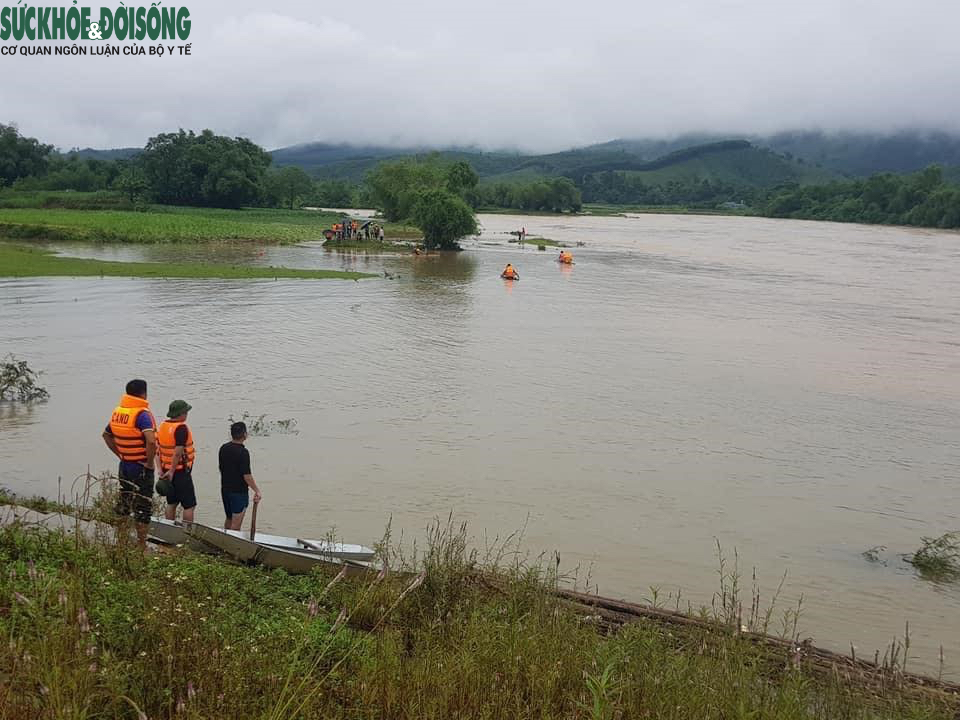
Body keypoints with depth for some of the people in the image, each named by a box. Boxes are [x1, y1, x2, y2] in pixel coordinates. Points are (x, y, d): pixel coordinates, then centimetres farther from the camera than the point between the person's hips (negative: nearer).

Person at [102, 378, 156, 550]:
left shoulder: (117, 411, 4)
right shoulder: (142, 414, -20)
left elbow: (106, 435, 19)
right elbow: (151, 441, -33)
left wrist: (119, 454, 17)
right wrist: (150, 463, -19)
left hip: (124, 466, 7)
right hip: (141, 468, -7)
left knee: (123, 504, 18)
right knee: (142, 508, 2)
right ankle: (142, 547, 7)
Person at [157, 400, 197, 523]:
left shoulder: (162, 426, 8)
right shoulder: (181, 428, -18)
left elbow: (157, 450, 6)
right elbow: (178, 453, -23)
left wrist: (161, 469, 2)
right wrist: (172, 472, -15)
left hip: (166, 471, 8)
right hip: (181, 472, -8)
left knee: (171, 504, 16)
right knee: (189, 505, -2)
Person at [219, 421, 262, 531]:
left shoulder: (223, 448, 3)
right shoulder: (243, 452, -20)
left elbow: (221, 468, 12)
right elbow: (247, 476, -22)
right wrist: (257, 491, -15)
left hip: (225, 489, 8)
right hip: (239, 492, -7)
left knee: (229, 519, 23)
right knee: (236, 523, 1)